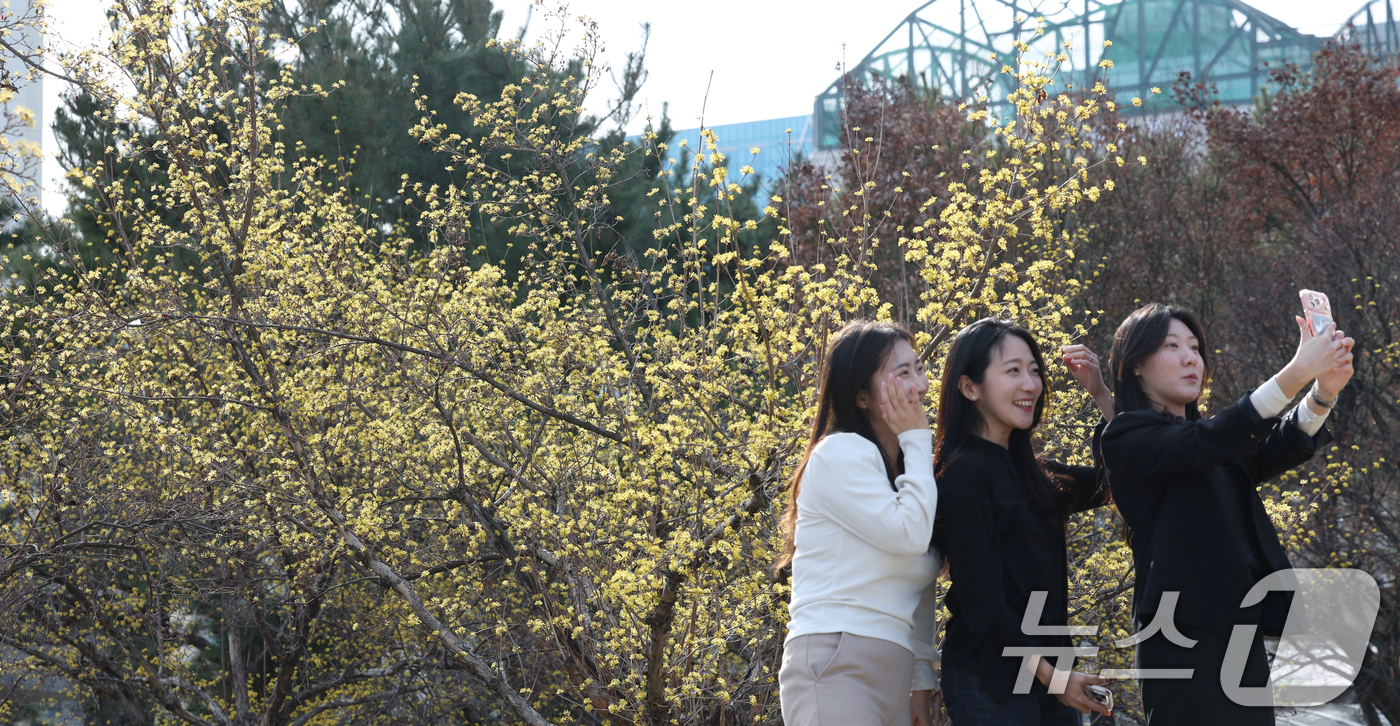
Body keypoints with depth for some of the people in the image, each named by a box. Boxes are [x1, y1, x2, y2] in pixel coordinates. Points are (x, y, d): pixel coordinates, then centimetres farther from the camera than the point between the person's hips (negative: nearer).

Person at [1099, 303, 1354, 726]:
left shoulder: (1217, 441, 20)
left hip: (1241, 633, 7)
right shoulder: (1127, 437, -2)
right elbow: (1203, 444, -19)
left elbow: (1277, 450, 1)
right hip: (1184, 637, -7)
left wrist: (1323, 392, -18)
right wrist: (1295, 374, -27)